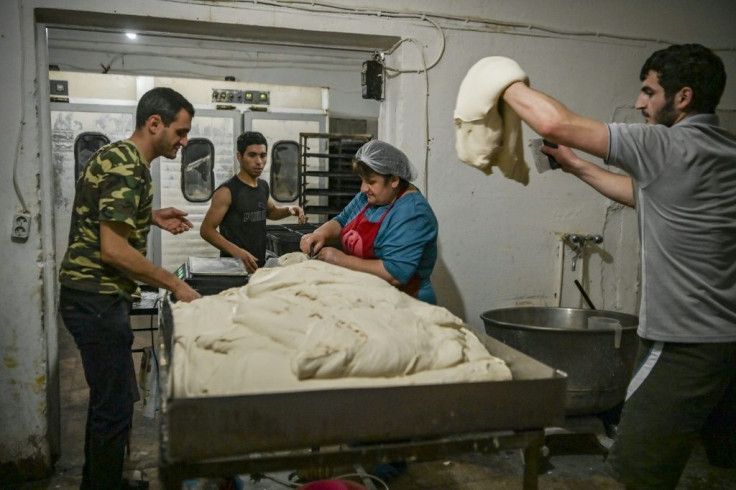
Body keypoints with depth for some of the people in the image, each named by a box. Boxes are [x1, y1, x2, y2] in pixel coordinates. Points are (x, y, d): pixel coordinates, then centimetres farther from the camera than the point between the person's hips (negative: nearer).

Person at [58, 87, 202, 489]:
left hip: (100, 297, 11)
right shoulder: (124, 166, -18)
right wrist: (175, 285, -18)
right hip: (97, 299, -11)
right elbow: (112, 250, -24)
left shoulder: (127, 160, 13)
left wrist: (151, 217, 13)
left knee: (109, 398, 20)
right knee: (115, 407, -1)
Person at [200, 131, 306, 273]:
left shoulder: (263, 186, 6)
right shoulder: (227, 191, -15)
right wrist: (236, 252, -27)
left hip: (259, 265, 7)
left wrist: (289, 210, 5)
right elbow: (206, 230, -15)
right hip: (234, 265, -7)